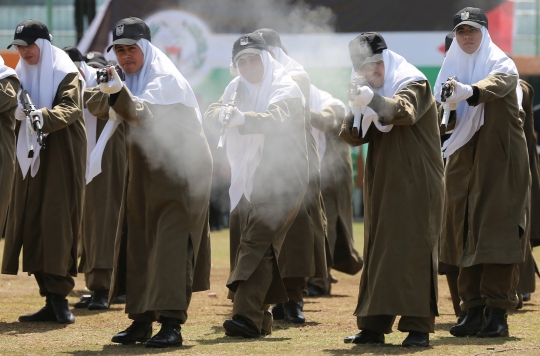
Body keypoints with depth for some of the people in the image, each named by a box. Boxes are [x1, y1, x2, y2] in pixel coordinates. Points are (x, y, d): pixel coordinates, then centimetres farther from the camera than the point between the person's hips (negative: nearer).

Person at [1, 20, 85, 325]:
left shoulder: (66, 73, -6)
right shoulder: (25, 73, 14)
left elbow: (70, 108, -19)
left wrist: (44, 116, -38)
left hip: (62, 156, -6)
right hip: (33, 156, 6)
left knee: (58, 225, -11)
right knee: (33, 226, 1)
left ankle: (59, 298, -11)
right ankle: (52, 300, 4)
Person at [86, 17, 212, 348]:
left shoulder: (166, 78, -13)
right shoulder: (131, 80, 10)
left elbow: (143, 113, -30)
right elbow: (97, 109, 2)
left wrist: (118, 92, -48)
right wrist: (103, 90, -20)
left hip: (179, 170, -8)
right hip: (145, 173, 8)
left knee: (170, 245, -14)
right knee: (138, 246, 7)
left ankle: (172, 324, -17)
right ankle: (141, 320, 14)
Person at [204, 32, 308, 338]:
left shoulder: (286, 88, -9)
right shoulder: (237, 88, 11)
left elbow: (275, 118, -29)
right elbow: (213, 114, -3)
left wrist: (243, 118, -47)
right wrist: (220, 114, -28)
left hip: (282, 178, -7)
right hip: (247, 180, 7)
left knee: (257, 243, -20)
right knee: (241, 243, 5)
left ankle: (248, 317, -28)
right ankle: (260, 317, 14)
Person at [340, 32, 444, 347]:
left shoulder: (414, 84, -6)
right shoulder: (374, 92, 14)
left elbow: (402, 110, -28)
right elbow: (354, 137, 7)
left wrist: (372, 100, -45)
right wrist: (356, 111, -13)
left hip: (415, 186, -7)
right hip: (382, 187, 7)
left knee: (413, 250, -8)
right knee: (377, 253, 5)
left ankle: (418, 326, -7)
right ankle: (374, 326, 7)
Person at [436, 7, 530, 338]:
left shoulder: (503, 65, -5)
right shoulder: (453, 68, 11)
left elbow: (493, 86, -29)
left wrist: (468, 91, -51)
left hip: (500, 160, -5)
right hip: (464, 160, 5)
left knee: (497, 233, -9)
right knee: (466, 234, 2)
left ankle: (499, 313, -8)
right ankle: (473, 311, 5)